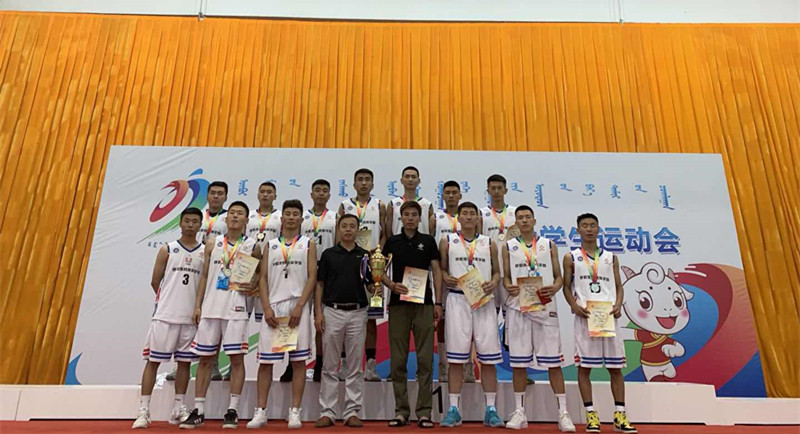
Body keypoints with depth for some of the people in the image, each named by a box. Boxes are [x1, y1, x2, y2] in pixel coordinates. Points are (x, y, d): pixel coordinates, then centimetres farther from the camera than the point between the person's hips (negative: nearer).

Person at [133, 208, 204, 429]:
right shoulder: (167, 249, 2)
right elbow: (155, 282, 4)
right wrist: (169, 300, 8)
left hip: (191, 317, 2)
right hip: (165, 315, -2)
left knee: (184, 362, 8)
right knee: (153, 360, 1)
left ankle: (178, 409, 19)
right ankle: (143, 411, 9)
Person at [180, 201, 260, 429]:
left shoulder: (252, 246, 3)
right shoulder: (212, 243, 9)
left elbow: (260, 274, 10)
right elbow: (204, 276, 10)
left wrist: (253, 286, -12)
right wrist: (197, 305, 4)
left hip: (236, 309, -2)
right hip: (210, 307, 3)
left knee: (237, 358, -1)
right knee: (205, 358, 8)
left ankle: (232, 410, 10)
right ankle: (198, 411, 17)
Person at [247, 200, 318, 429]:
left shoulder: (308, 244, 7)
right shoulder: (270, 245, 13)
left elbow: (312, 277, -1)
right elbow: (263, 278, 7)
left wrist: (299, 306, -12)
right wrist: (266, 308, -5)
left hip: (298, 308, -2)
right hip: (273, 307, 2)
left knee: (299, 360, 0)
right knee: (265, 361, 3)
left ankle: (295, 412, 9)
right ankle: (260, 412, 13)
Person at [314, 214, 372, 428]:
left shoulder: (365, 256, 7)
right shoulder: (328, 254, 5)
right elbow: (320, 284, 4)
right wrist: (318, 312, -5)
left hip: (357, 313, 1)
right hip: (332, 312, -1)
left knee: (355, 367, 6)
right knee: (329, 366, 5)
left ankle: (352, 412, 14)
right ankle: (327, 412, 14)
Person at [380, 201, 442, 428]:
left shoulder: (428, 241, 6)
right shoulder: (392, 242, 7)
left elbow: (436, 271, 4)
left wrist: (438, 303, -4)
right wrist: (391, 285, -14)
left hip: (424, 305, -1)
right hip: (398, 305, 1)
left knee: (425, 358, 1)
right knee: (398, 360, 4)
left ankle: (424, 411, 10)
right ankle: (401, 410, 14)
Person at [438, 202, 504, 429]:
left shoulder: (489, 244, 11)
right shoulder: (447, 242, 8)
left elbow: (496, 271, 13)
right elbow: (442, 268, 11)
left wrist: (493, 283, -7)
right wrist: (446, 278, -10)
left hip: (483, 301, 1)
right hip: (457, 300, -1)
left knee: (488, 357, 2)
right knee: (456, 357, 2)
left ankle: (491, 410, 13)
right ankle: (453, 409, 11)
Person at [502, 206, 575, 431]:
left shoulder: (549, 245, 11)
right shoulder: (508, 246, 10)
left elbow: (558, 276, 9)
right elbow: (506, 277, 7)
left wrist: (554, 288, -13)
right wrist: (508, 287, -16)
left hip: (545, 307, 0)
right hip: (518, 307, 0)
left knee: (553, 361, 1)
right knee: (518, 362, 5)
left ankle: (563, 413, 9)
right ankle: (519, 412, 15)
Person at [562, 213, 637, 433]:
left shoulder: (611, 257, 14)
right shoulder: (571, 258, 8)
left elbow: (618, 286, 13)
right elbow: (567, 287, 5)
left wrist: (618, 305, -6)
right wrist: (574, 305, -12)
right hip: (584, 316, -2)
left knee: (616, 366, 5)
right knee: (584, 366, -1)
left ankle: (619, 415, 13)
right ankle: (591, 415, 8)